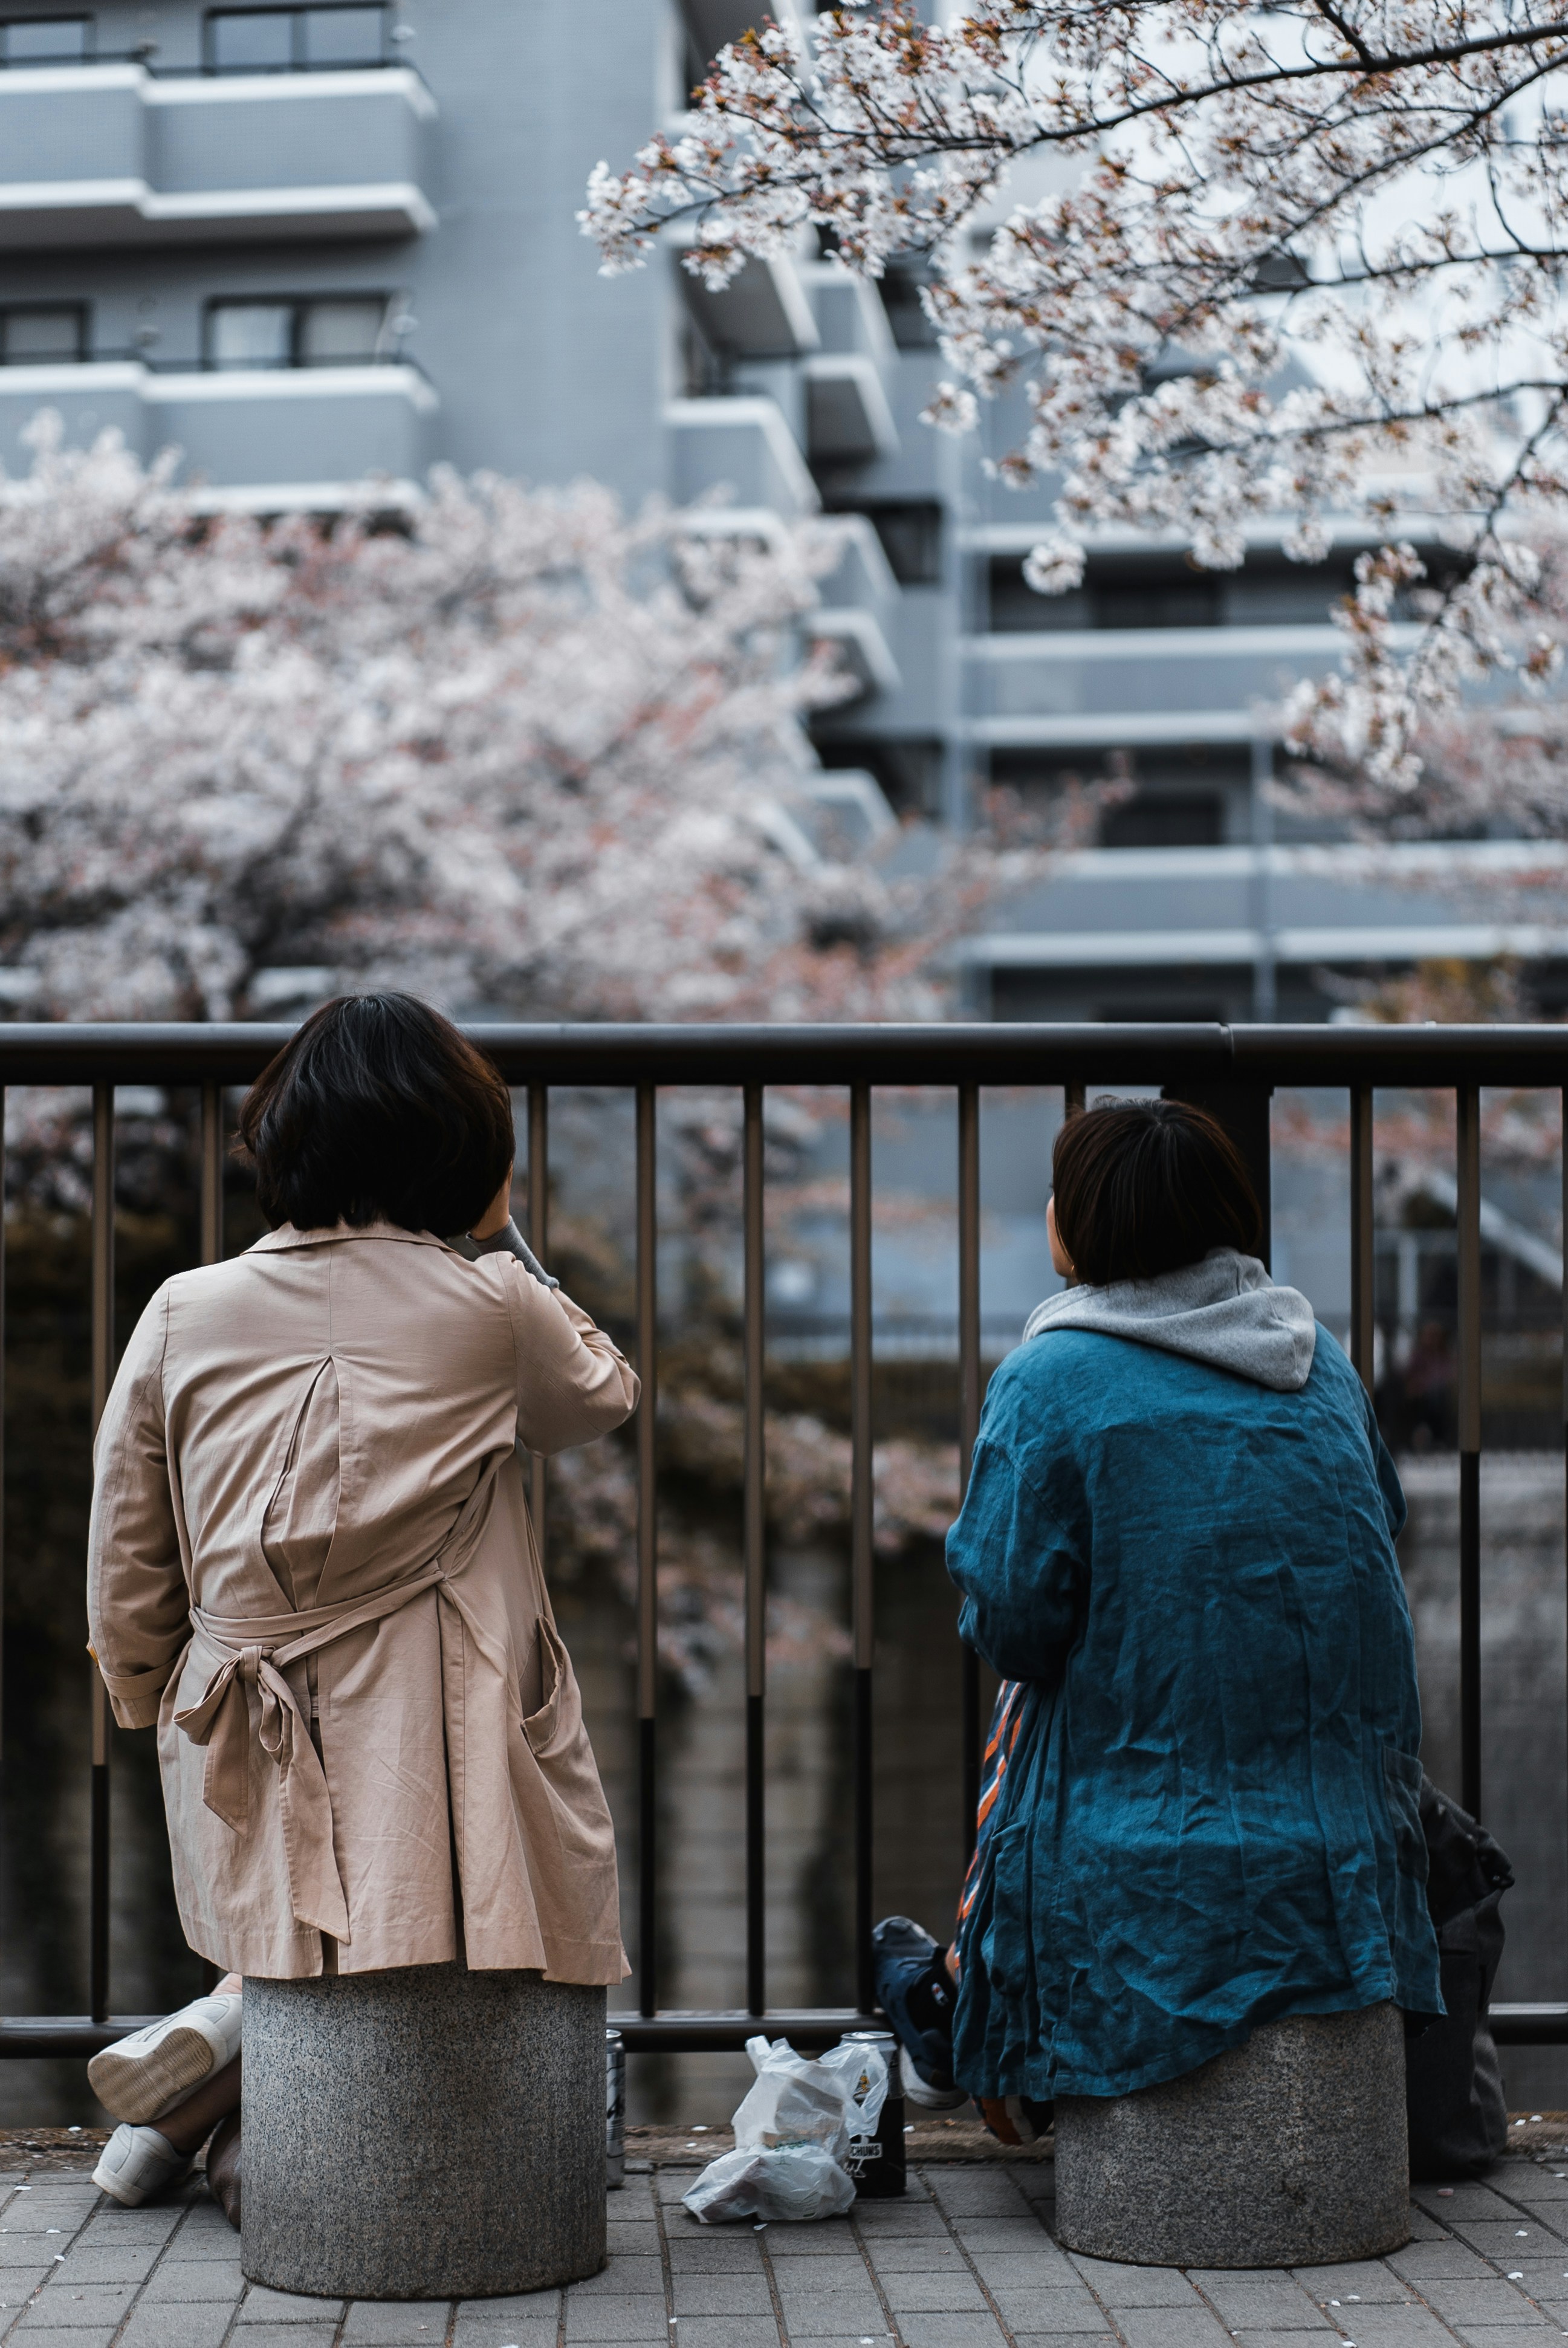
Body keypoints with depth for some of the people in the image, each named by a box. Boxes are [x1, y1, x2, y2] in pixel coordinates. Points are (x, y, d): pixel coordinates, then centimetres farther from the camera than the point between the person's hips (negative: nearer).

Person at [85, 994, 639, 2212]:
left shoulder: (185, 1314, 1)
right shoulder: (490, 1310, -5)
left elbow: (125, 1581, 6)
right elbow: (604, 1395, 19)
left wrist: (157, 1709, 24)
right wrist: (500, 1240, 26)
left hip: (252, 1794, 4)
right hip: (448, 1783, -4)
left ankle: (248, 2013, 3)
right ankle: (243, 2024, 0)